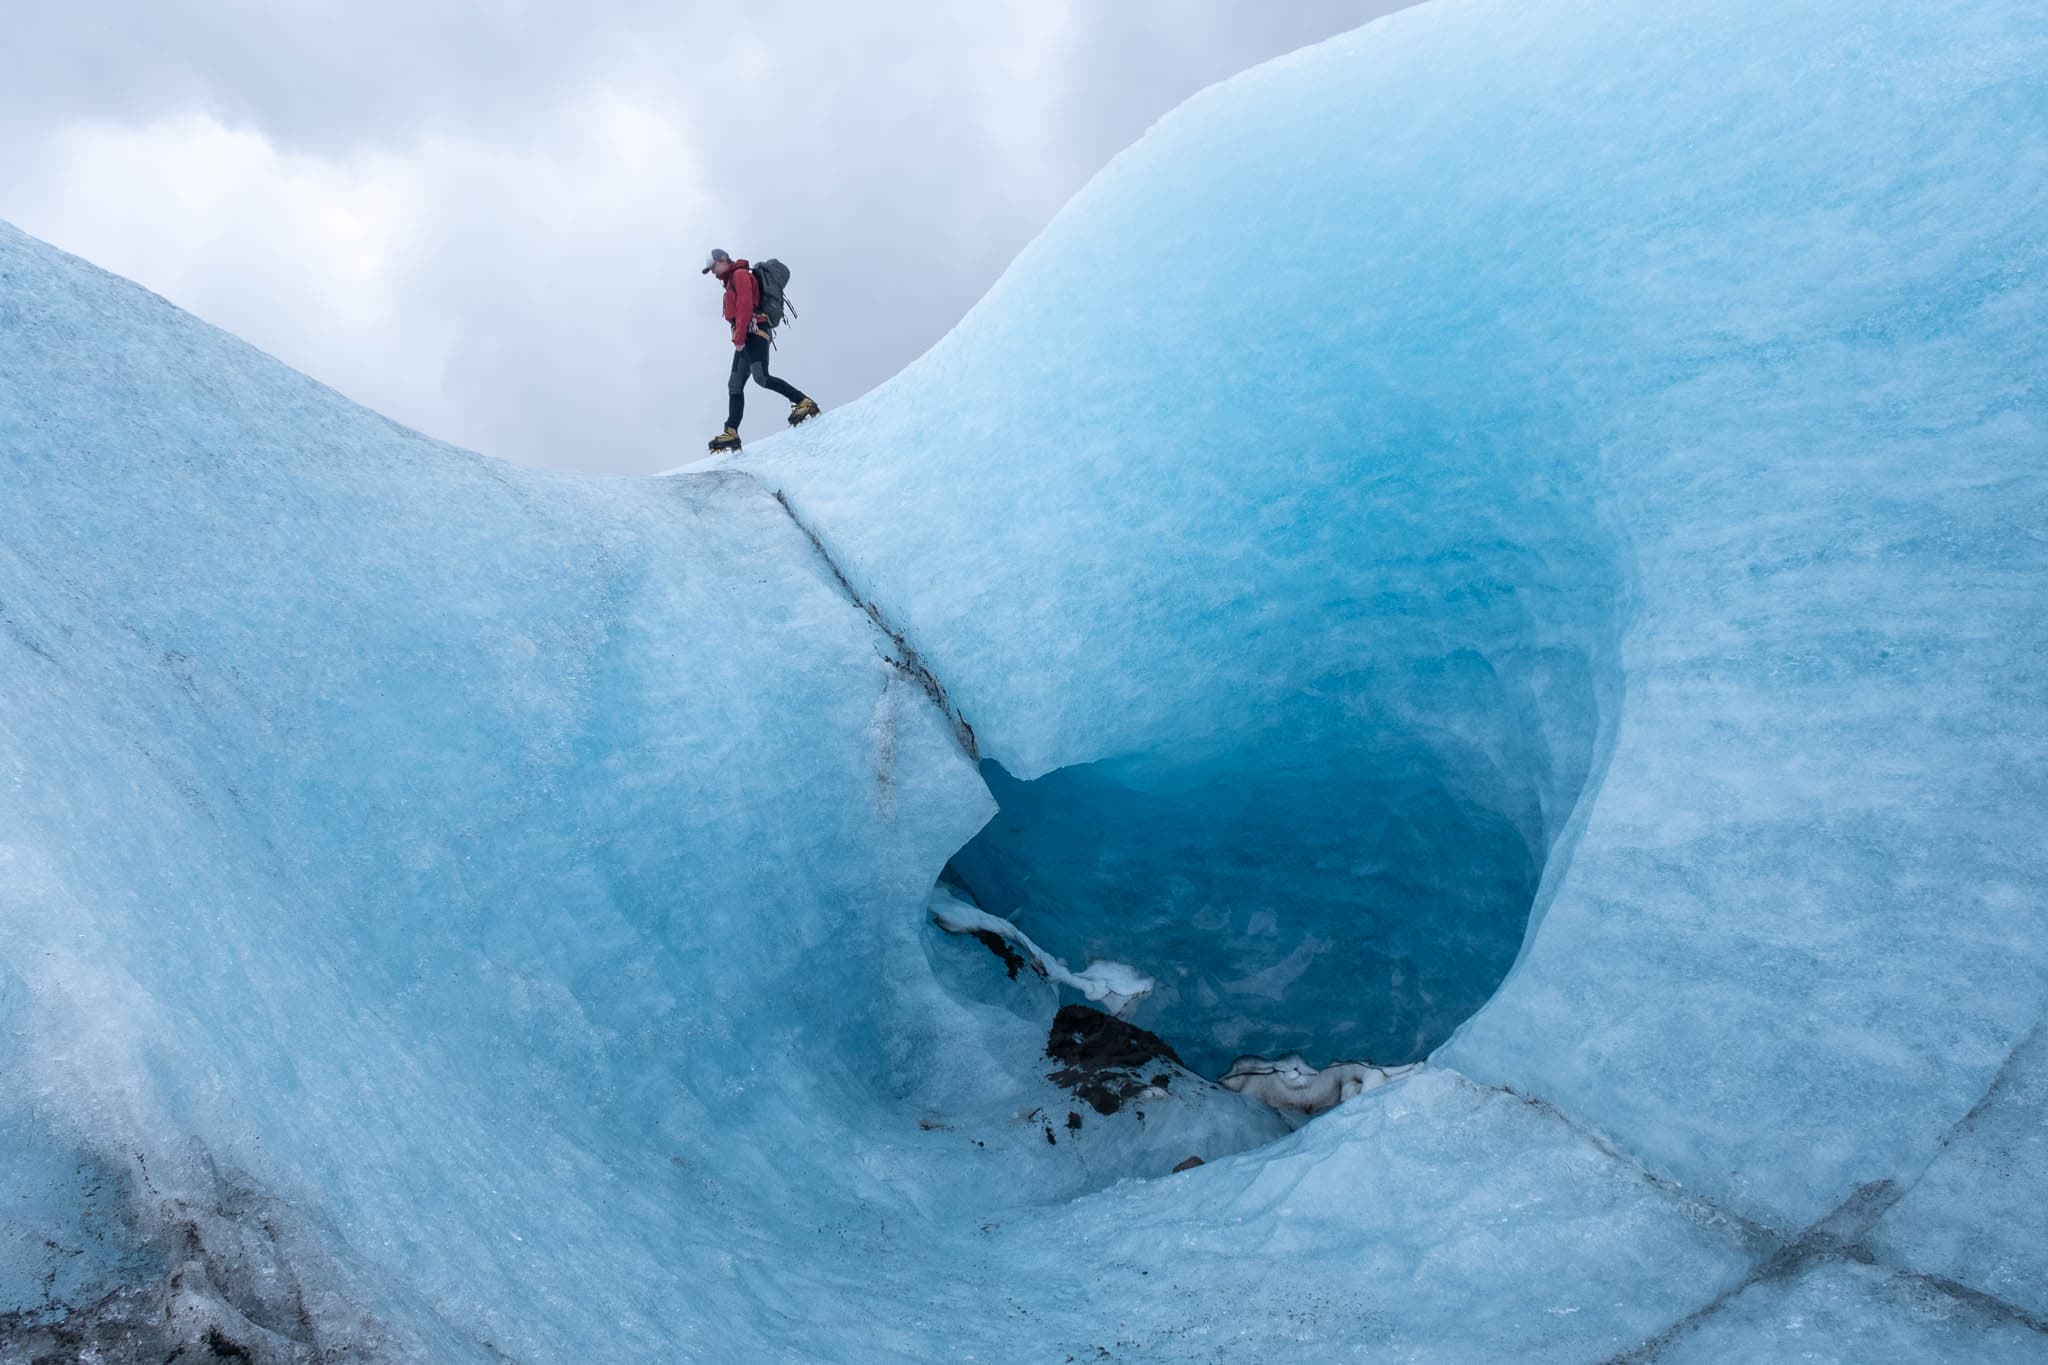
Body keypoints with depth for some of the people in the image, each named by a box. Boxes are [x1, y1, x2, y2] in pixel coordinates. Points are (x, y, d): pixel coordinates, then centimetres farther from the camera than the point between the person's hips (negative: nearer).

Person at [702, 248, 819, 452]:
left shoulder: (740, 275, -1)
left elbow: (745, 307, -13)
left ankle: (804, 403, -23)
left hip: (753, 332, -10)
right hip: (746, 337, 10)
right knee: (735, 385, 3)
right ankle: (731, 433, 0)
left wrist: (739, 338, -18)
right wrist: (739, 339, 15)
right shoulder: (731, 281, 29)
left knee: (761, 377, -24)